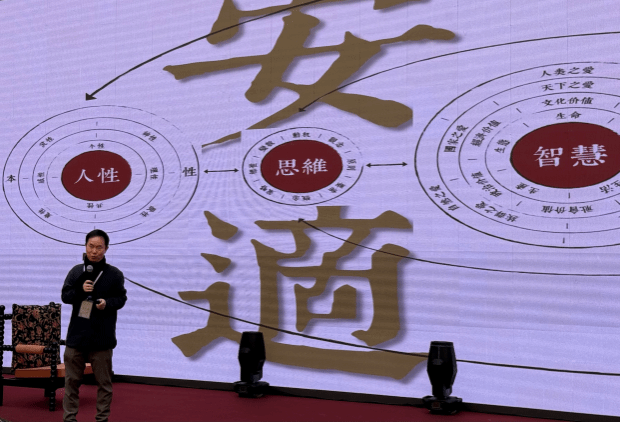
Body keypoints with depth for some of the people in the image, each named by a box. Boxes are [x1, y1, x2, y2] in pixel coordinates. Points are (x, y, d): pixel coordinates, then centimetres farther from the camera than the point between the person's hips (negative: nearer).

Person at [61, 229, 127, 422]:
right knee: (72, 379, 9)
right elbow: (65, 296, 5)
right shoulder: (76, 271, 6)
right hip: (76, 334, 2)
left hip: (101, 337, -2)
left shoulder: (115, 274, -1)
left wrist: (108, 303, -17)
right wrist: (80, 290, -14)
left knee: (104, 381, 5)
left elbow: (121, 298, 2)